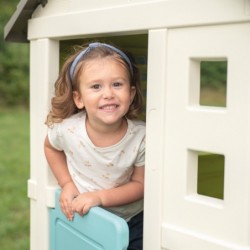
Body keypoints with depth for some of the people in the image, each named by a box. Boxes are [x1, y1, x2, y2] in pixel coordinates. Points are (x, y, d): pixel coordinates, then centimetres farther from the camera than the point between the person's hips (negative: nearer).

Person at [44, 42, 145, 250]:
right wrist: (66, 183, -6)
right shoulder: (66, 129, -21)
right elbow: (50, 146, 3)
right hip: (81, 220, 1)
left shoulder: (141, 136, -24)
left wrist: (100, 197, -25)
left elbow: (140, 184, -13)